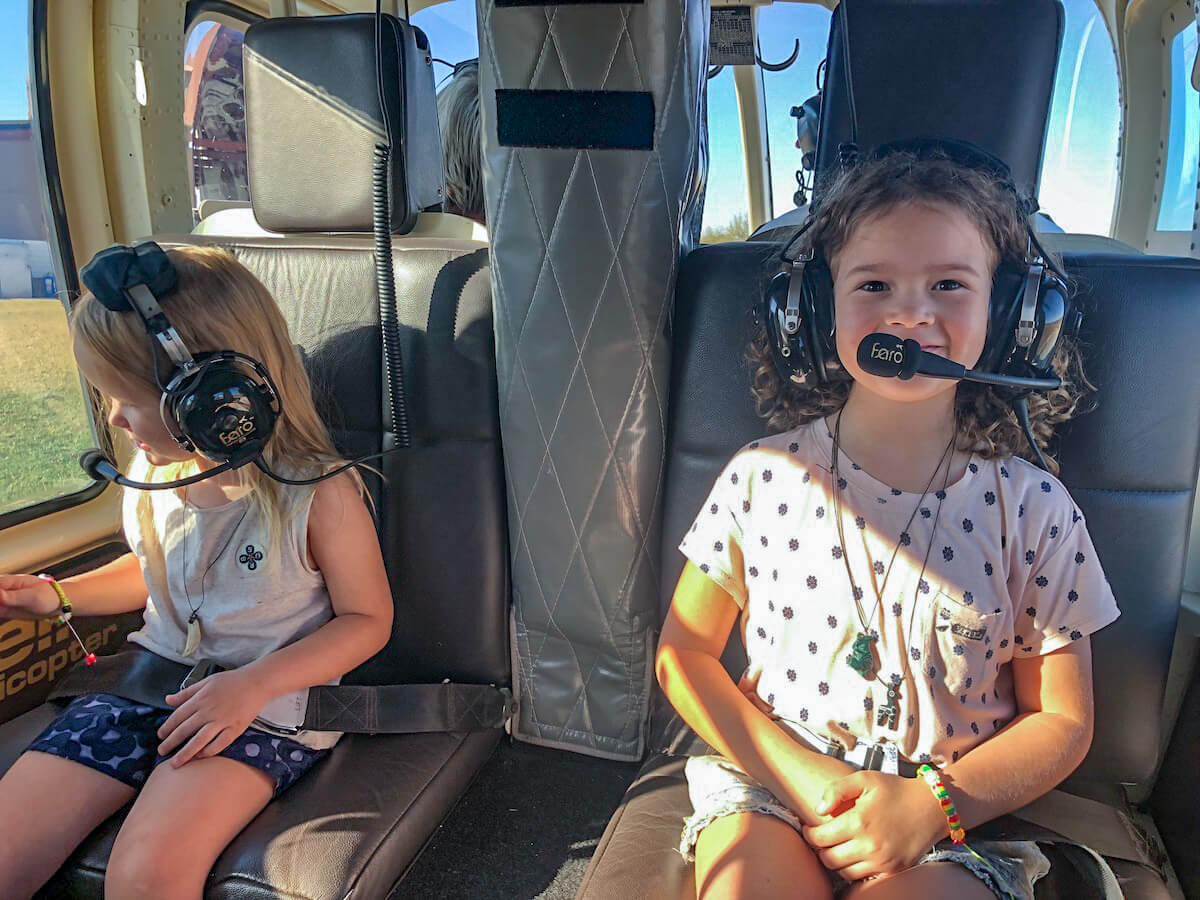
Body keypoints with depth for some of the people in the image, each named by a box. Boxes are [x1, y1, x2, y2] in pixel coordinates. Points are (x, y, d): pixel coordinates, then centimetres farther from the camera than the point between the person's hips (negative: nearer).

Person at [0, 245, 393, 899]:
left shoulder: (320, 493, -18)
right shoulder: (154, 473, 2)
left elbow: (368, 618, -10)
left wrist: (256, 683, -21)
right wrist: (57, 595, 9)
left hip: (268, 701, -6)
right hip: (150, 678, 6)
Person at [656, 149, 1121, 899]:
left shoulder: (1034, 508, -4)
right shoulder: (763, 477, -5)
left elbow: (1062, 721, 3)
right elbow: (683, 653, 1)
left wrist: (932, 804, -12)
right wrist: (801, 774, -11)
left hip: (948, 818, 1)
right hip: (772, 782, 0)